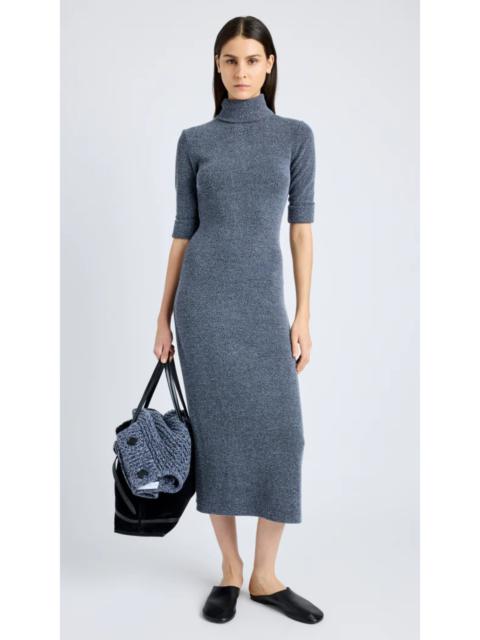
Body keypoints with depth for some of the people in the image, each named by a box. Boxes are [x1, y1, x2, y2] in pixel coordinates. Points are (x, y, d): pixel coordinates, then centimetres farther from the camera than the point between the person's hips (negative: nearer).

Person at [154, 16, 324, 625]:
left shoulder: (295, 135, 7)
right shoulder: (194, 140, 6)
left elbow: (301, 228, 4)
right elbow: (183, 230, 8)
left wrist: (303, 314, -2)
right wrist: (163, 316, 6)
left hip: (263, 299, 1)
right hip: (203, 296, 0)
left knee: (278, 431, -2)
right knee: (217, 430, 3)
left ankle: (265, 574, 16)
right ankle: (230, 570, 20)